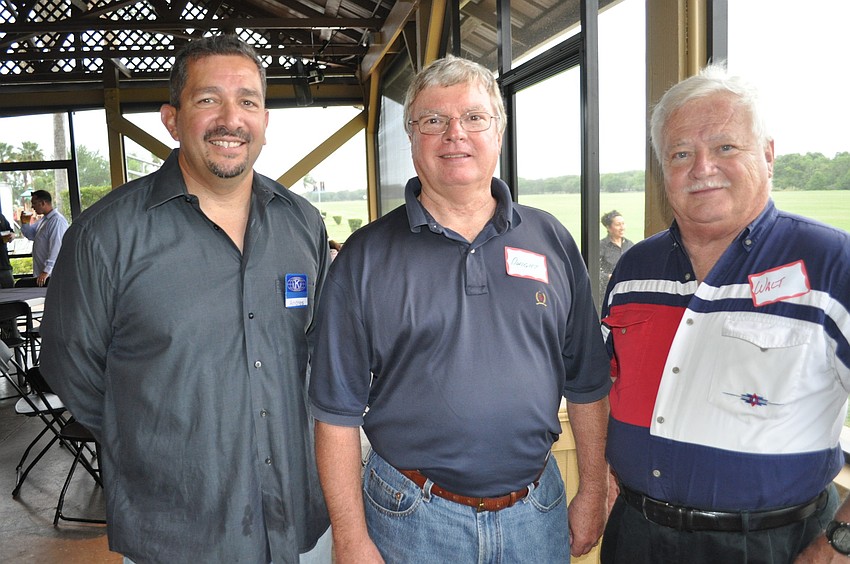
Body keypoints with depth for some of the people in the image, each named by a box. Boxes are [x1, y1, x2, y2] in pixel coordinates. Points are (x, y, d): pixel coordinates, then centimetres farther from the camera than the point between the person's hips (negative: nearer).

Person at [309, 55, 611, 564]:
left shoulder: (552, 241, 1)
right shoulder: (366, 256, -7)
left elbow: (587, 384, 6)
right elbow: (338, 409, -6)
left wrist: (593, 494, 6)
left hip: (538, 510, 3)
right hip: (412, 517, -2)